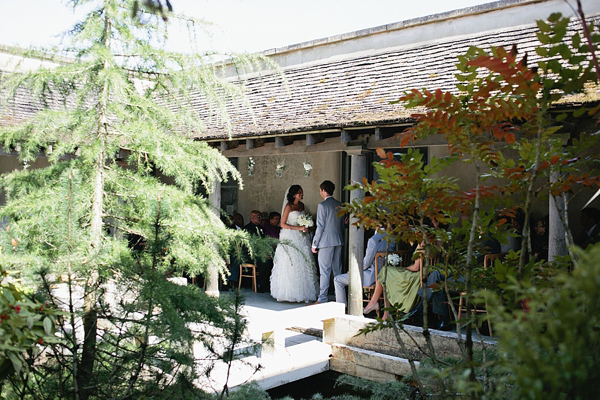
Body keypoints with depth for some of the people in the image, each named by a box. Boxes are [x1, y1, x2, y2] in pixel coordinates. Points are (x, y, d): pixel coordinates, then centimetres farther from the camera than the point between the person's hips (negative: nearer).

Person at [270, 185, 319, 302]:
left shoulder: (301, 205, 12)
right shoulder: (289, 206, -8)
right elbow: (283, 224, -11)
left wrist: (305, 227, 5)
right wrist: (299, 228, -15)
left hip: (301, 238, 6)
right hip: (290, 238, -6)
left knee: (303, 263, 0)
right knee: (290, 265, -6)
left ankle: (303, 292, 2)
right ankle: (289, 293, -1)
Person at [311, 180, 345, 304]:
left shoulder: (323, 205, -11)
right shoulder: (339, 205, 10)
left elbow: (320, 227, -13)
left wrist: (314, 244, -7)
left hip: (326, 242, -7)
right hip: (338, 241, 7)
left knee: (325, 271, -4)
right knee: (337, 270, 11)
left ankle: (322, 299, -2)